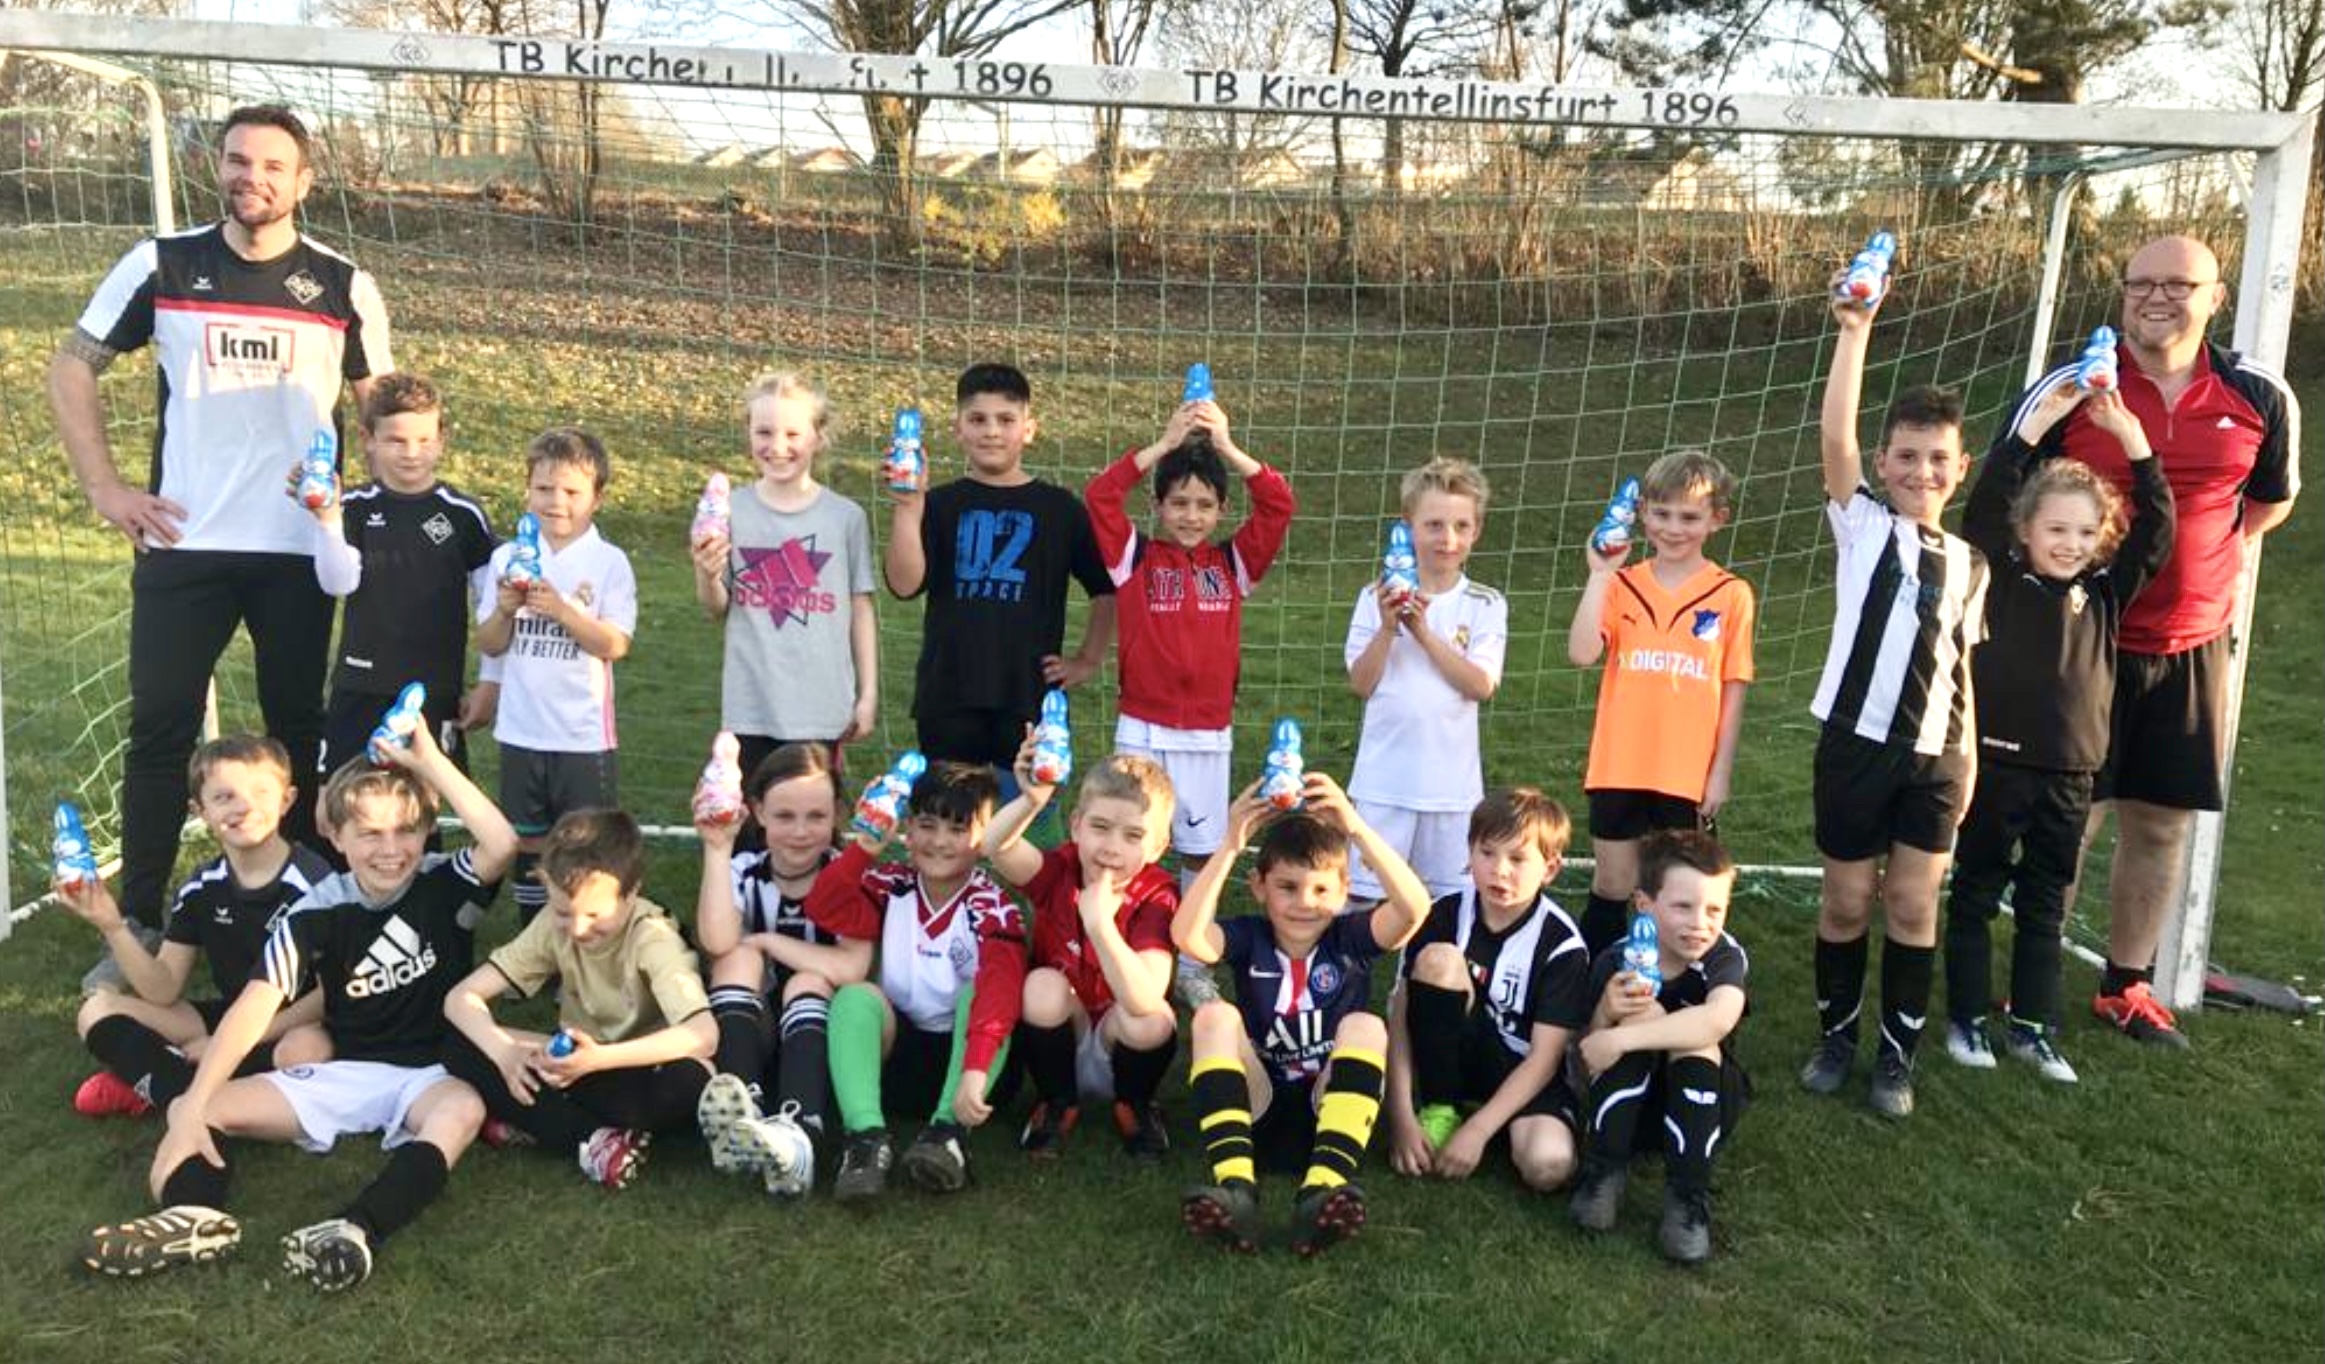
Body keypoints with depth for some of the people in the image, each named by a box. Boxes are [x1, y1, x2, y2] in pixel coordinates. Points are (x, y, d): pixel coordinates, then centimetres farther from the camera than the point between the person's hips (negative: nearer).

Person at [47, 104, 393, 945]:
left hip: (302, 548, 0)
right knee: (160, 731, 3)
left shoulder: (343, 286, 2)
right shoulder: (160, 266, 2)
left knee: (297, 728, 9)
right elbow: (72, 369, 9)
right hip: (184, 544, 0)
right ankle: (137, 920, 13)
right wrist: (103, 486, 0)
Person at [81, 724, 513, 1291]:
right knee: (192, 1110, -10)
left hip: (428, 1073, -3)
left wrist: (430, 761, -26)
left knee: (464, 1108, -38)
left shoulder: (444, 886, -7)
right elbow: (254, 1007, -13)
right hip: (342, 1071, 4)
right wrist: (193, 1105, -24)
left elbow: (503, 844, -29)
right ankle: (194, 1213, -41)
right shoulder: (317, 914, -4)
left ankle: (357, 1232, -55)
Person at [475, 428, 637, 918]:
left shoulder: (609, 563, -5)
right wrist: (506, 609, -14)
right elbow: (489, 645, 5)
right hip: (521, 730, 3)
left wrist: (561, 609, -23)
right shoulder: (508, 557, 4)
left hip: (584, 734, -3)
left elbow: (615, 645, -12)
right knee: (527, 842, 14)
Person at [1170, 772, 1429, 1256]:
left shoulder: (1350, 937, 2)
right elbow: (1187, 935, -19)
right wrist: (1231, 846, -25)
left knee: (1365, 1026, -25)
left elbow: (1414, 907, -19)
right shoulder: (1249, 938, 2)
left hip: (1330, 1107, 0)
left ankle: (1323, 1190, -44)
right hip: (1258, 1107, 1)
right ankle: (1235, 1189, -40)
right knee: (1214, 1015, -21)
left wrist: (1355, 828, -27)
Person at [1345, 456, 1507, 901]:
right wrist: (1387, 627, -19)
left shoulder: (1485, 605, -1)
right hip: (1384, 778, 0)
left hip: (1452, 779, 1)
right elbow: (1362, 683, -6)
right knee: (1366, 893, 6)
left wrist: (1423, 631, -17)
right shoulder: (1378, 598, -2)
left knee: (1452, 897, 12)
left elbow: (1481, 685, -12)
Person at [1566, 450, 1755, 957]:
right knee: (1612, 886, 13)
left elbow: (1734, 690, 0)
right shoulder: (1621, 585, 1)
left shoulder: (1731, 595, -2)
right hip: (1619, 767, 1)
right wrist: (1598, 575, -16)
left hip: (1689, 774, -1)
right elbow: (1581, 653, -14)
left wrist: (1721, 772, -1)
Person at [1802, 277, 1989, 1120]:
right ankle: (1836, 1038, 25)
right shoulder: (1863, 529, -1)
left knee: (1914, 906, 5)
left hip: (1936, 756, 3)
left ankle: (1897, 1058, 19)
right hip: (1858, 743, -3)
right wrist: (1854, 332, -20)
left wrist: (1969, 755, 6)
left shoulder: (1969, 565, 9)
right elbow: (1833, 438, -15)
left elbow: (1960, 665, 12)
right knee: (1845, 900, 7)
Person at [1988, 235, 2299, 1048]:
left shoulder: (2259, 398, 0)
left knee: (2161, 823, 11)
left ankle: (2126, 986, 28)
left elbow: (2273, 497, 17)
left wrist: (2214, 555, 7)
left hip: (2192, 650, 3)